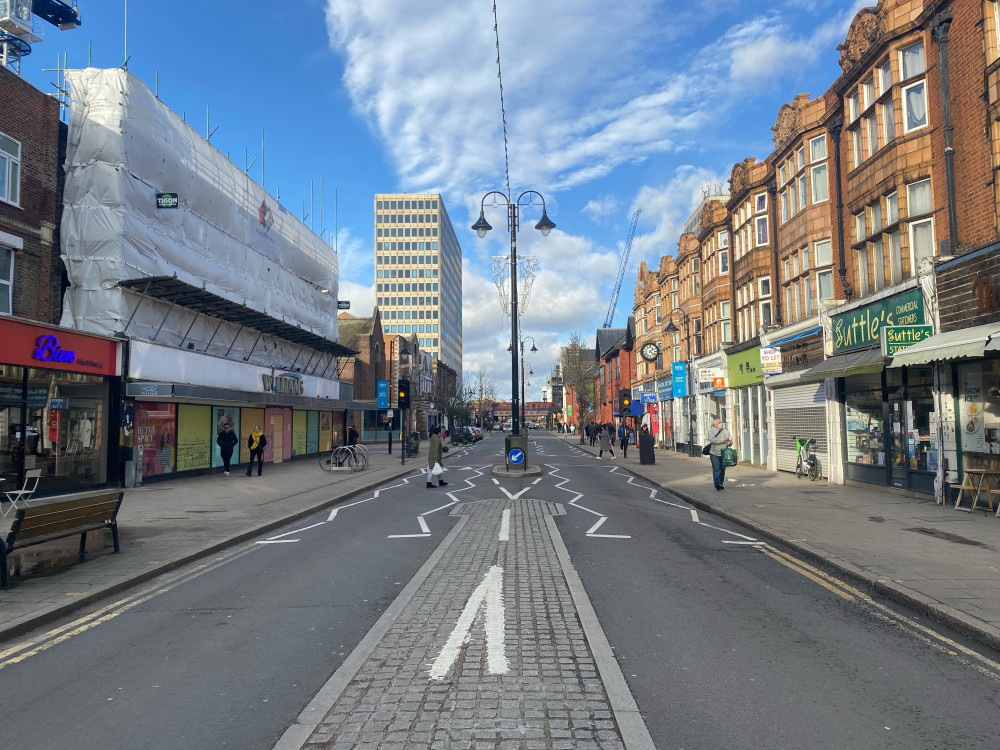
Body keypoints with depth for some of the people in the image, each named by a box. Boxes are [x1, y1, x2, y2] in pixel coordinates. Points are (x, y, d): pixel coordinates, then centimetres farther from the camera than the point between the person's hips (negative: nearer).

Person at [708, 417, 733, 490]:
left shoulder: (725, 431, 13)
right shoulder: (711, 431, -3)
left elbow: (731, 439, 13)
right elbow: (712, 440, -20)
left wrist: (729, 442, -12)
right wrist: (723, 439, -21)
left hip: (724, 454, 4)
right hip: (714, 454, -4)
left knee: (723, 469, 9)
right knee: (716, 469, -10)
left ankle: (721, 483, 19)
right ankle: (717, 484, -11)